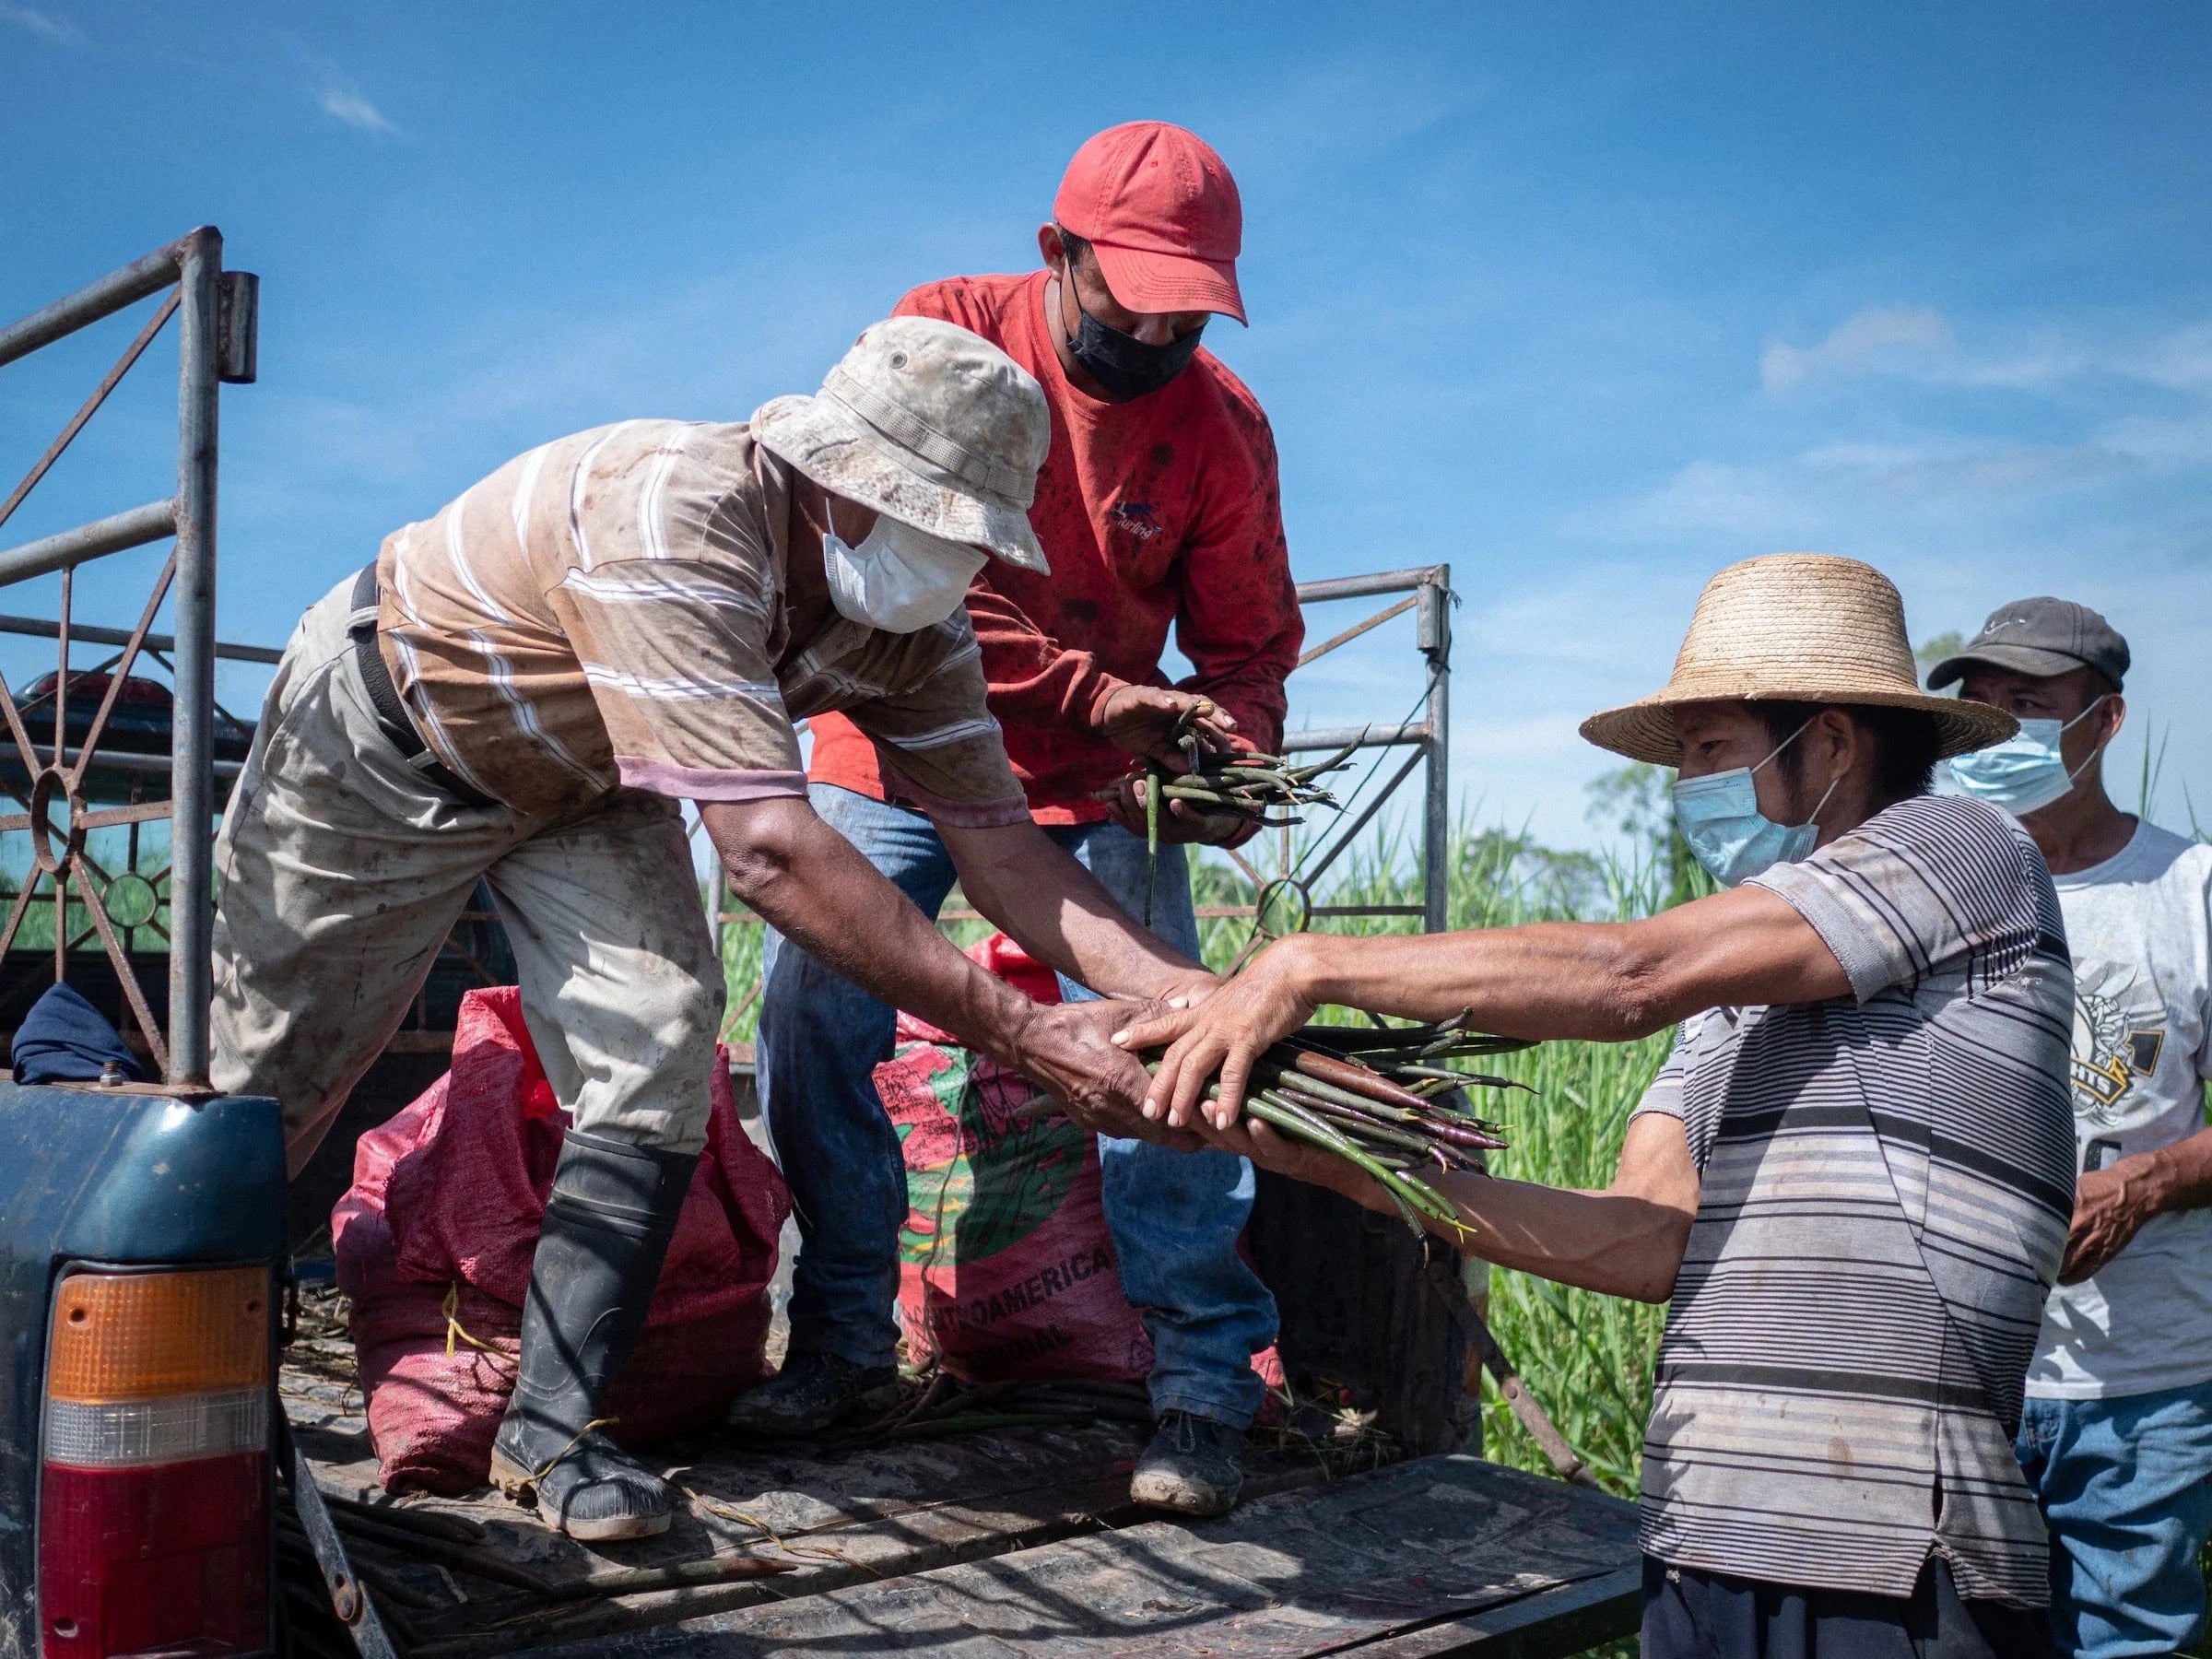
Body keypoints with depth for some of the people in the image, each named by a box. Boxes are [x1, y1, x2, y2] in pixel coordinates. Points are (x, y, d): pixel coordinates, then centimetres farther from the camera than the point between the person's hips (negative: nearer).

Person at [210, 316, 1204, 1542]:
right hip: (379, 737, -5)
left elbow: (997, 842, -19)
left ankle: (551, 1426, -2)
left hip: (577, 781, 5)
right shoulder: (676, 515, -43)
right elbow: (767, 847, -50)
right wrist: (1022, 1035, -50)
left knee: (656, 1048, -15)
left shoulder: (910, 626, -19)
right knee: (261, 1073, 9)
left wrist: (1181, 990, -34)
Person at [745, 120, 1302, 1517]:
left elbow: (1250, 645, 0)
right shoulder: (945, 336, -12)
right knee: (810, 1013, -7)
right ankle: (846, 1339, 10)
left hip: (1101, 785, 0)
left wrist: (1226, 759, -22)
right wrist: (1088, 687, -31)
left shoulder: (1221, 422, -7)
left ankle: (1206, 1387, -1)